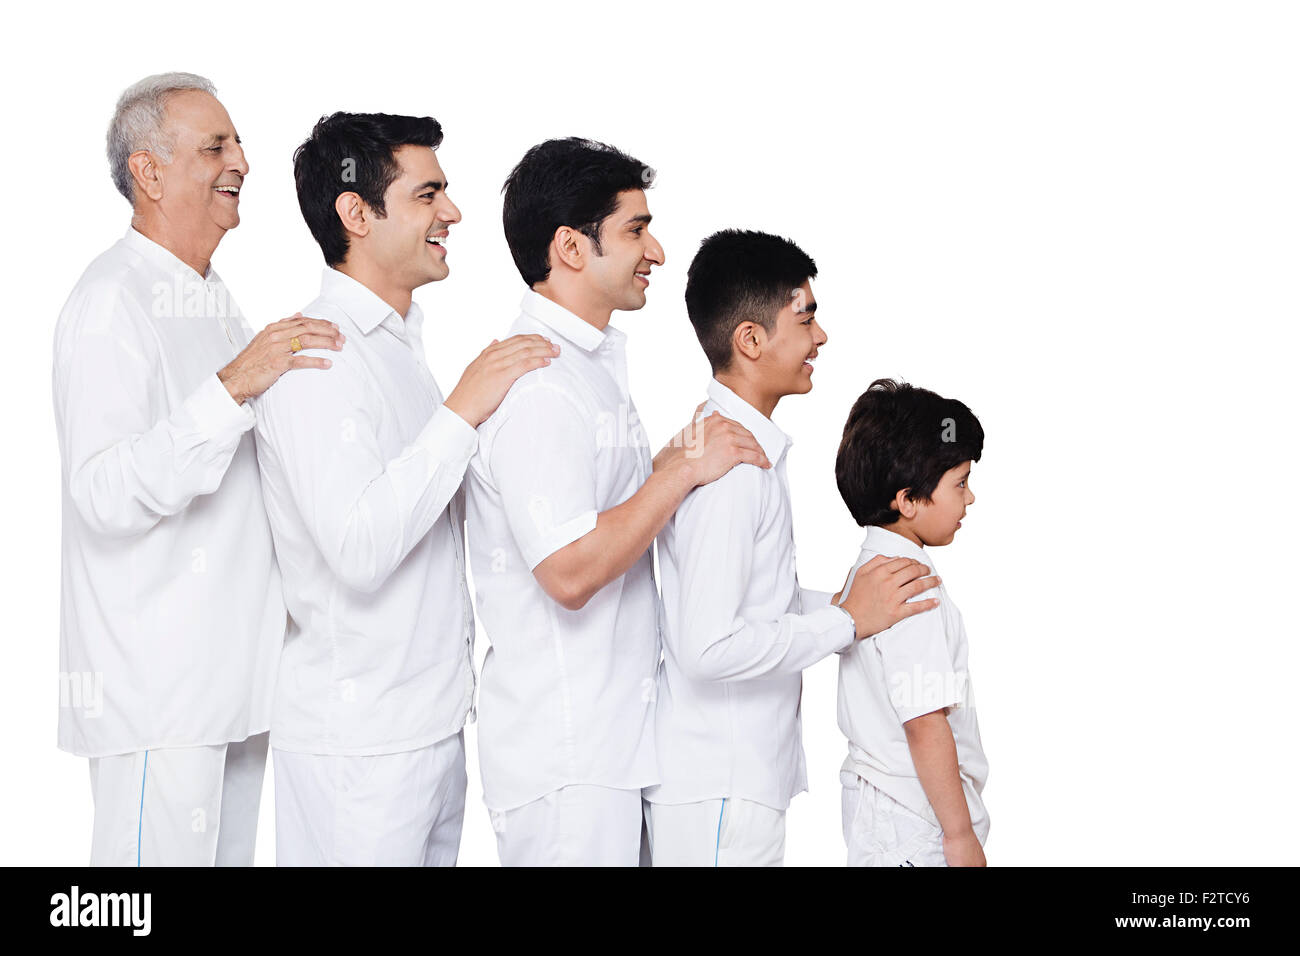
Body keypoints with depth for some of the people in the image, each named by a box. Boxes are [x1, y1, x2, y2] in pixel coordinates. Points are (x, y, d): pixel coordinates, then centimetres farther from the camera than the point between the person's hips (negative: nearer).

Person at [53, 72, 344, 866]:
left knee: (230, 852, 13)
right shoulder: (112, 302, -13)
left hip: (233, 675, 9)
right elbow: (106, 496, -25)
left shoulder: (217, 302, 19)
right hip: (156, 691, -9)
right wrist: (233, 385, -30)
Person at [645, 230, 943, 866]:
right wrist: (847, 621, -18)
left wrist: (849, 604, 9)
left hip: (745, 765, 10)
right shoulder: (729, 466, -22)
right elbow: (707, 646, -28)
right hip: (717, 790, -10)